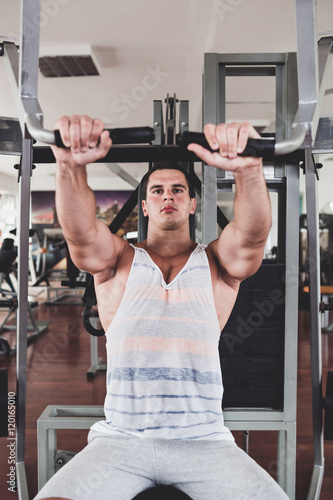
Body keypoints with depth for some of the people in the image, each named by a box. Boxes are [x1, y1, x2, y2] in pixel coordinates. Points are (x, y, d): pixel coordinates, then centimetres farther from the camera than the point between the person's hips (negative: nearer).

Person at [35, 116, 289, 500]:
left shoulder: (217, 263, 8)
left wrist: (249, 169, -33)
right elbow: (80, 232, -12)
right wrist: (71, 165, -31)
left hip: (203, 439, 1)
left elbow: (251, 235, -13)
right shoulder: (118, 260, 8)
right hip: (121, 437, 0)